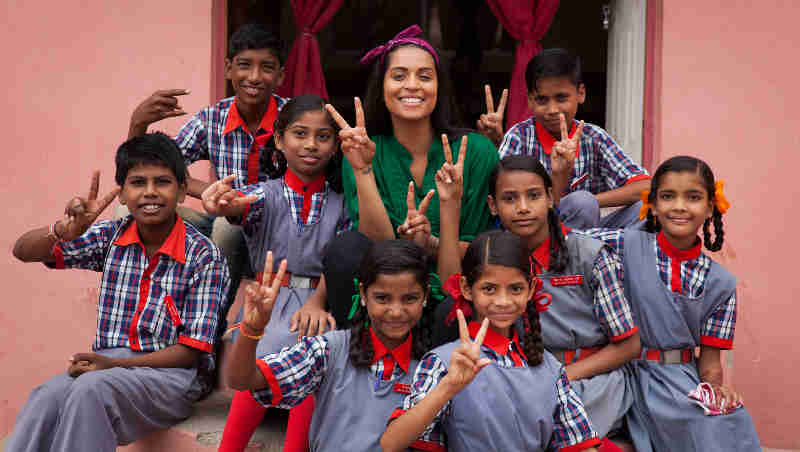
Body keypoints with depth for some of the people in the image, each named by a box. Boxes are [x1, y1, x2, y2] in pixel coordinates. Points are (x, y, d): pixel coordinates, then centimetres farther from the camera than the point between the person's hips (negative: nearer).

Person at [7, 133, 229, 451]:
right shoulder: (111, 237, 4)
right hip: (108, 362, 4)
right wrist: (64, 231, -18)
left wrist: (116, 364, -20)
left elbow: (190, 351, -10)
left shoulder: (204, 256, -9)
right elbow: (23, 251, 5)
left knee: (91, 389, -33)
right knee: (46, 398, -28)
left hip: (171, 370, -3)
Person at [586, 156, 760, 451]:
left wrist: (714, 385, -13)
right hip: (633, 376, -3)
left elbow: (709, 358, 6)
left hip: (685, 380, 3)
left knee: (732, 421, -18)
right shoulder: (627, 246, -3)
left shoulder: (720, 283, 4)